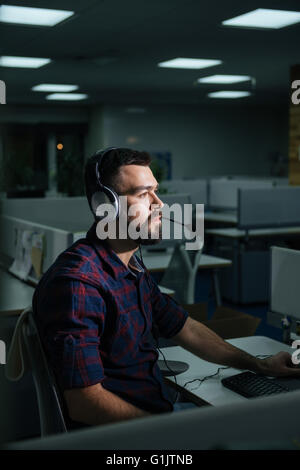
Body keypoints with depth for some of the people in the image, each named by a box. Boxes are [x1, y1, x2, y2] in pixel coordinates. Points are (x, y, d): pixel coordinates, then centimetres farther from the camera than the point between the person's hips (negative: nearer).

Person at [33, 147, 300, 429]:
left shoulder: (133, 266, 10)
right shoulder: (77, 282, -23)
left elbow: (186, 329, 19)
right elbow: (85, 403, -25)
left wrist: (260, 365, 15)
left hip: (159, 408, 9)